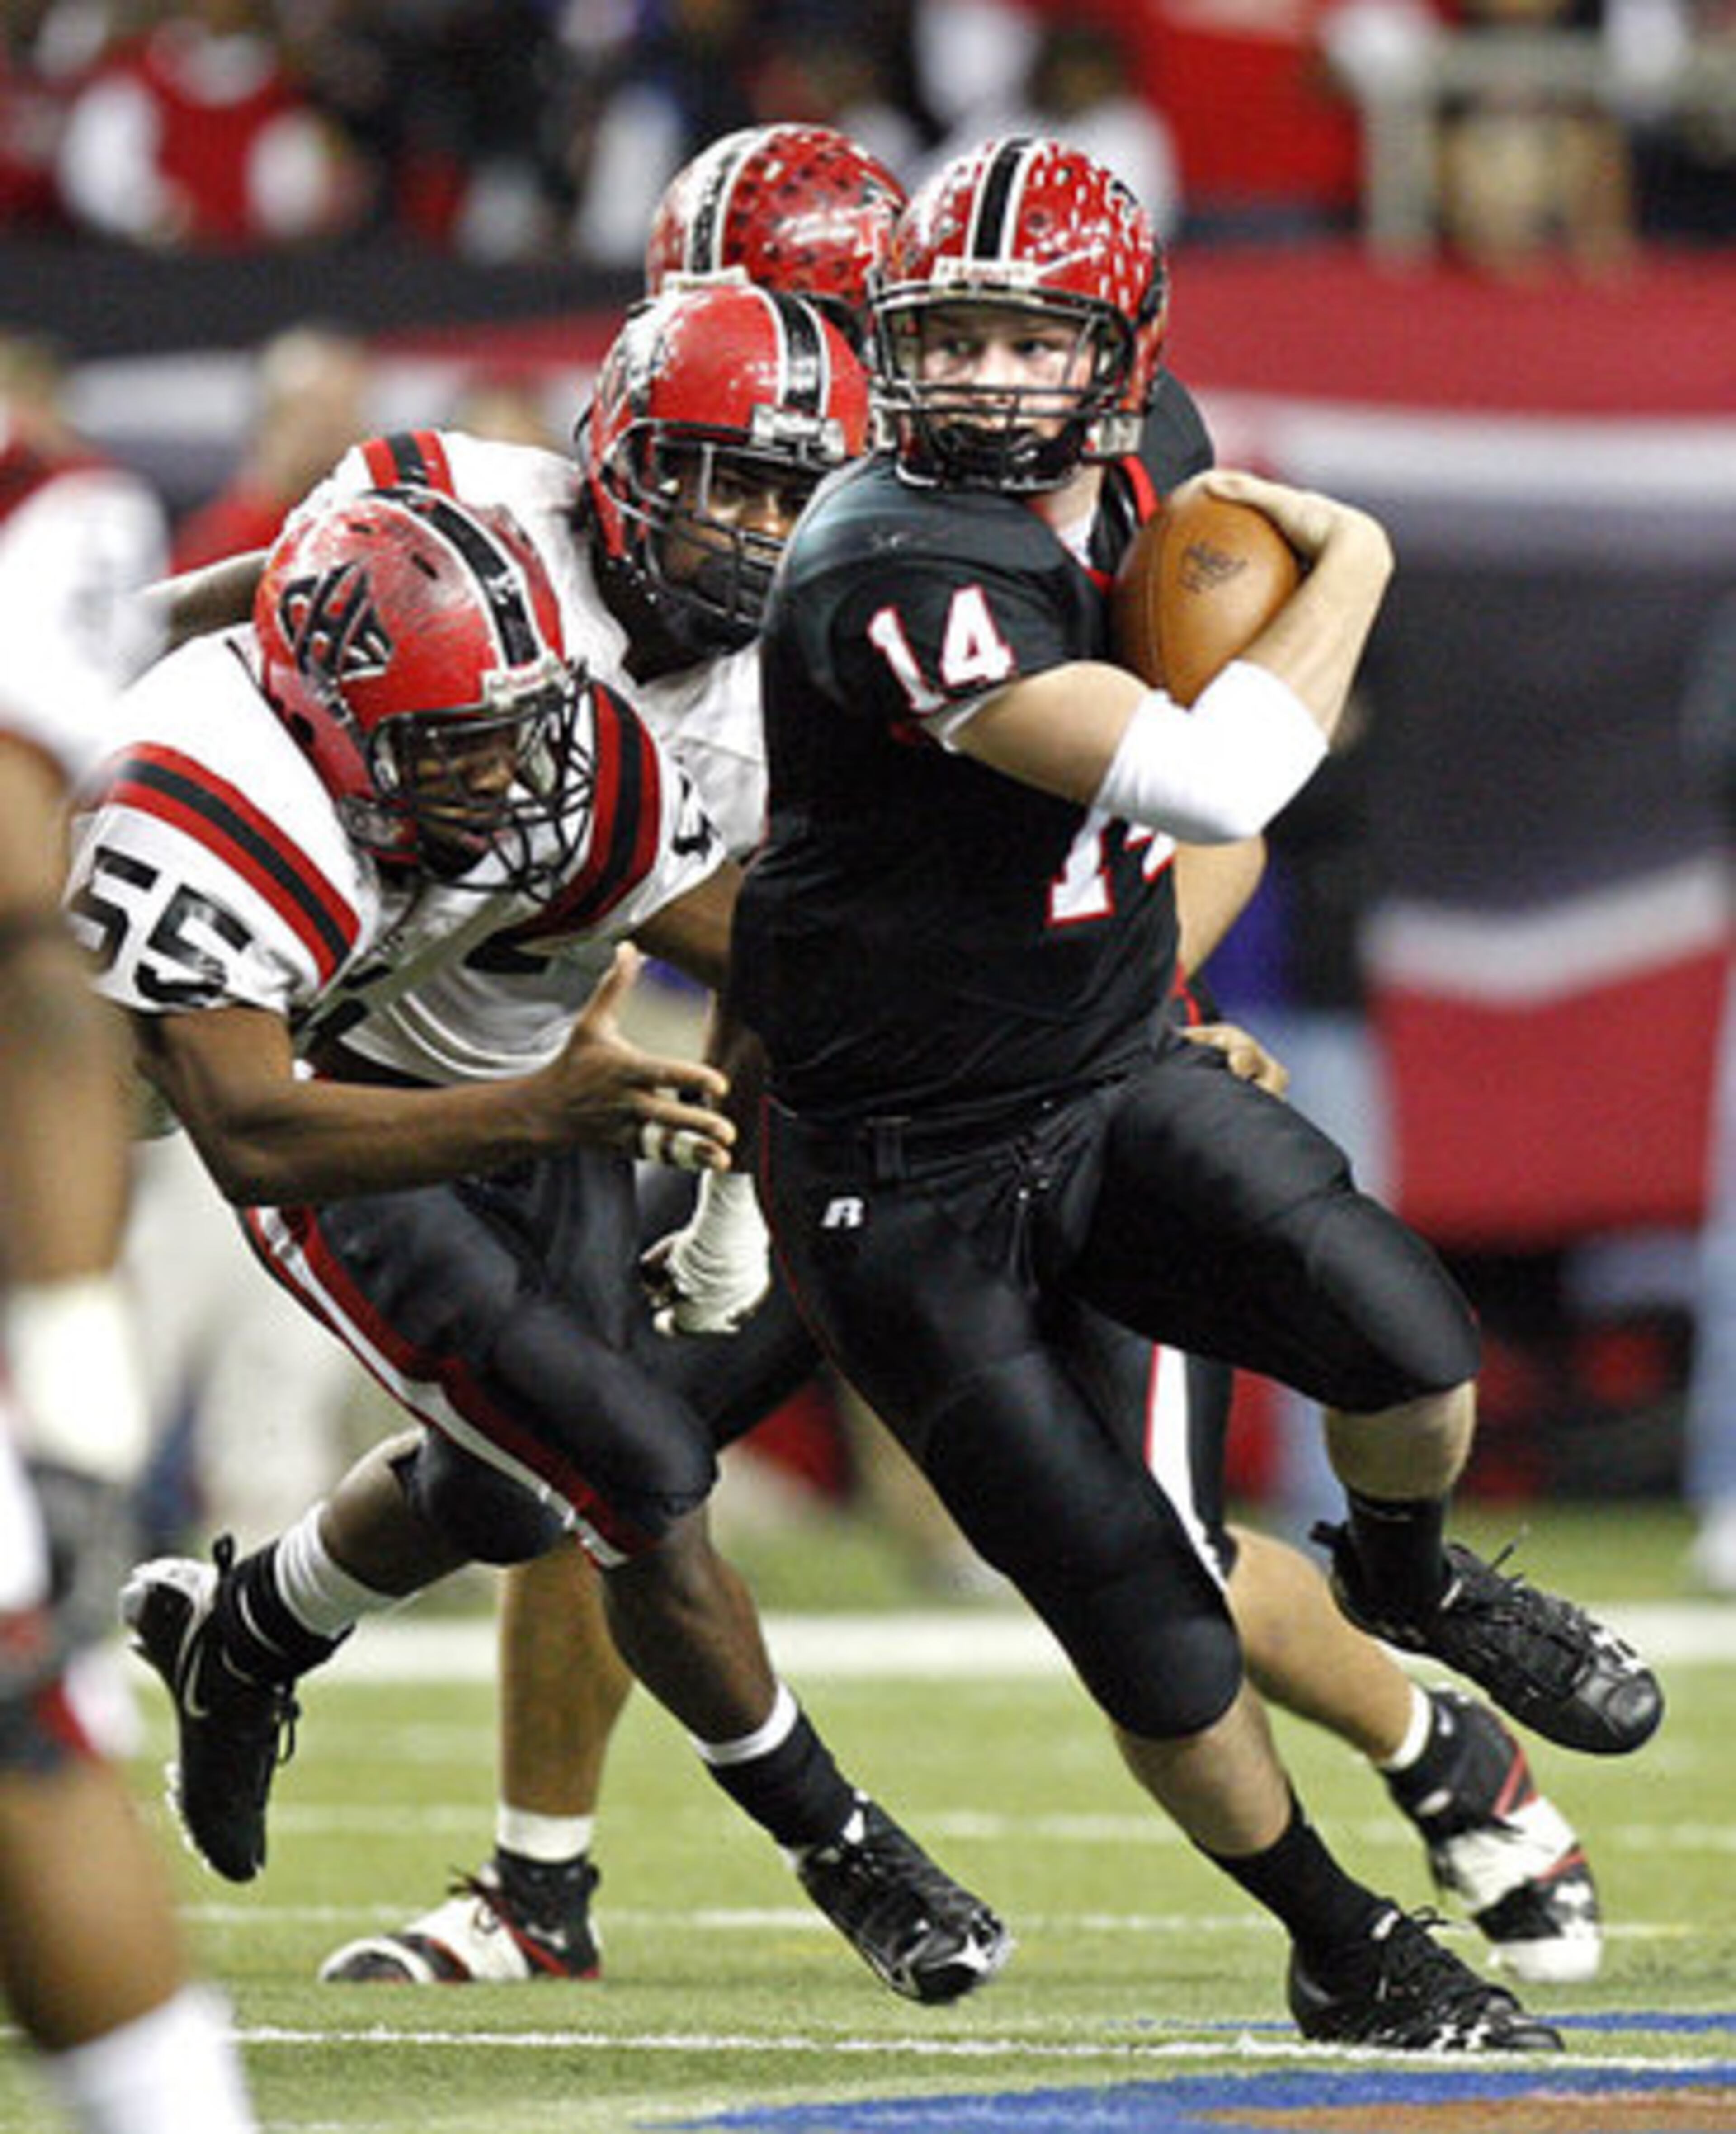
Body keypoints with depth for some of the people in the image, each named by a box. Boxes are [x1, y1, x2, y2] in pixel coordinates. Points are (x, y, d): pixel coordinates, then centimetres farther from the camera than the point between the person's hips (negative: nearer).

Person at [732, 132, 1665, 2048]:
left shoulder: (1121, 506, 0)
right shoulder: (902, 574, -27)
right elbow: (1210, 782, -34)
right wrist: (1350, 568, -20)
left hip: (1116, 1092, 6)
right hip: (915, 1188, -6)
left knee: (1405, 1341, -20)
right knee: (1145, 1630, -4)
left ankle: (1404, 1578, 13)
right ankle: (1342, 1955, 19)